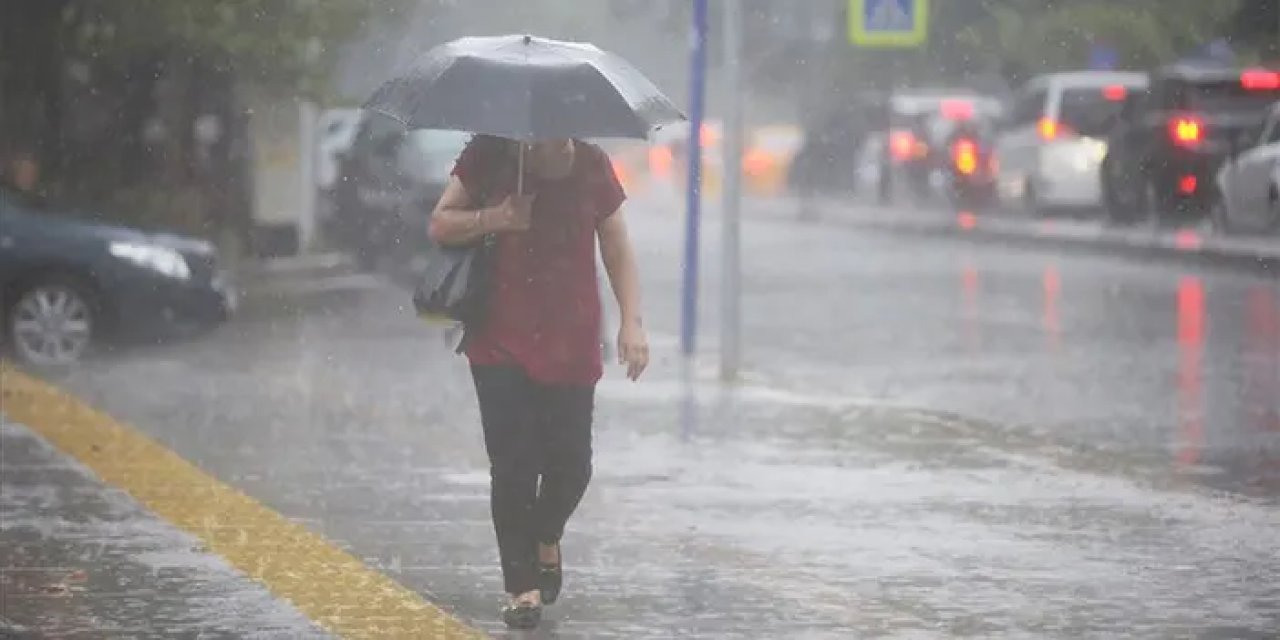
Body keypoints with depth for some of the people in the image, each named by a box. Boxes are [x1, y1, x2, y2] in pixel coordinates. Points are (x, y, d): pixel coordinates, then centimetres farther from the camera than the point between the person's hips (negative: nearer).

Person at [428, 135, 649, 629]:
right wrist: (494, 218, -17)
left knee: (571, 464, 0)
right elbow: (439, 225, 1)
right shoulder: (489, 157, -5)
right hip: (502, 344, -2)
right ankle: (522, 586, 3)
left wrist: (631, 323, -3)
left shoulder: (591, 166, 0)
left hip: (572, 344, 2)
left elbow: (617, 250, 6)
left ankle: (546, 539, 33)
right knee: (513, 465, -6)